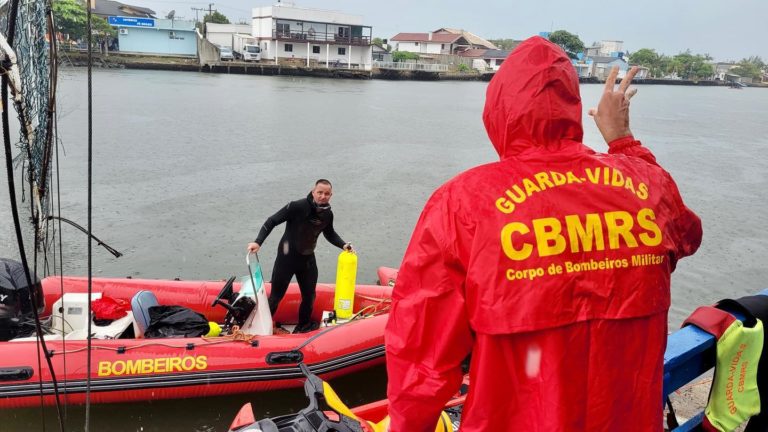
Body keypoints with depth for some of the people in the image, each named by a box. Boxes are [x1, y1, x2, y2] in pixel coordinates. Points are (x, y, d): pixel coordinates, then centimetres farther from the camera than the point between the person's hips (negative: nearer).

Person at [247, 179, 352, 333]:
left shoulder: (328, 214, -7)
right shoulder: (297, 206, -24)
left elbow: (330, 234, 13)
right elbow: (272, 221, -18)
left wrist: (343, 245, -3)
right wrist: (258, 242, -26)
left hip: (308, 259, 5)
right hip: (287, 257, -5)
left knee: (309, 296, 14)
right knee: (276, 296, 4)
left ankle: (303, 327, 35)